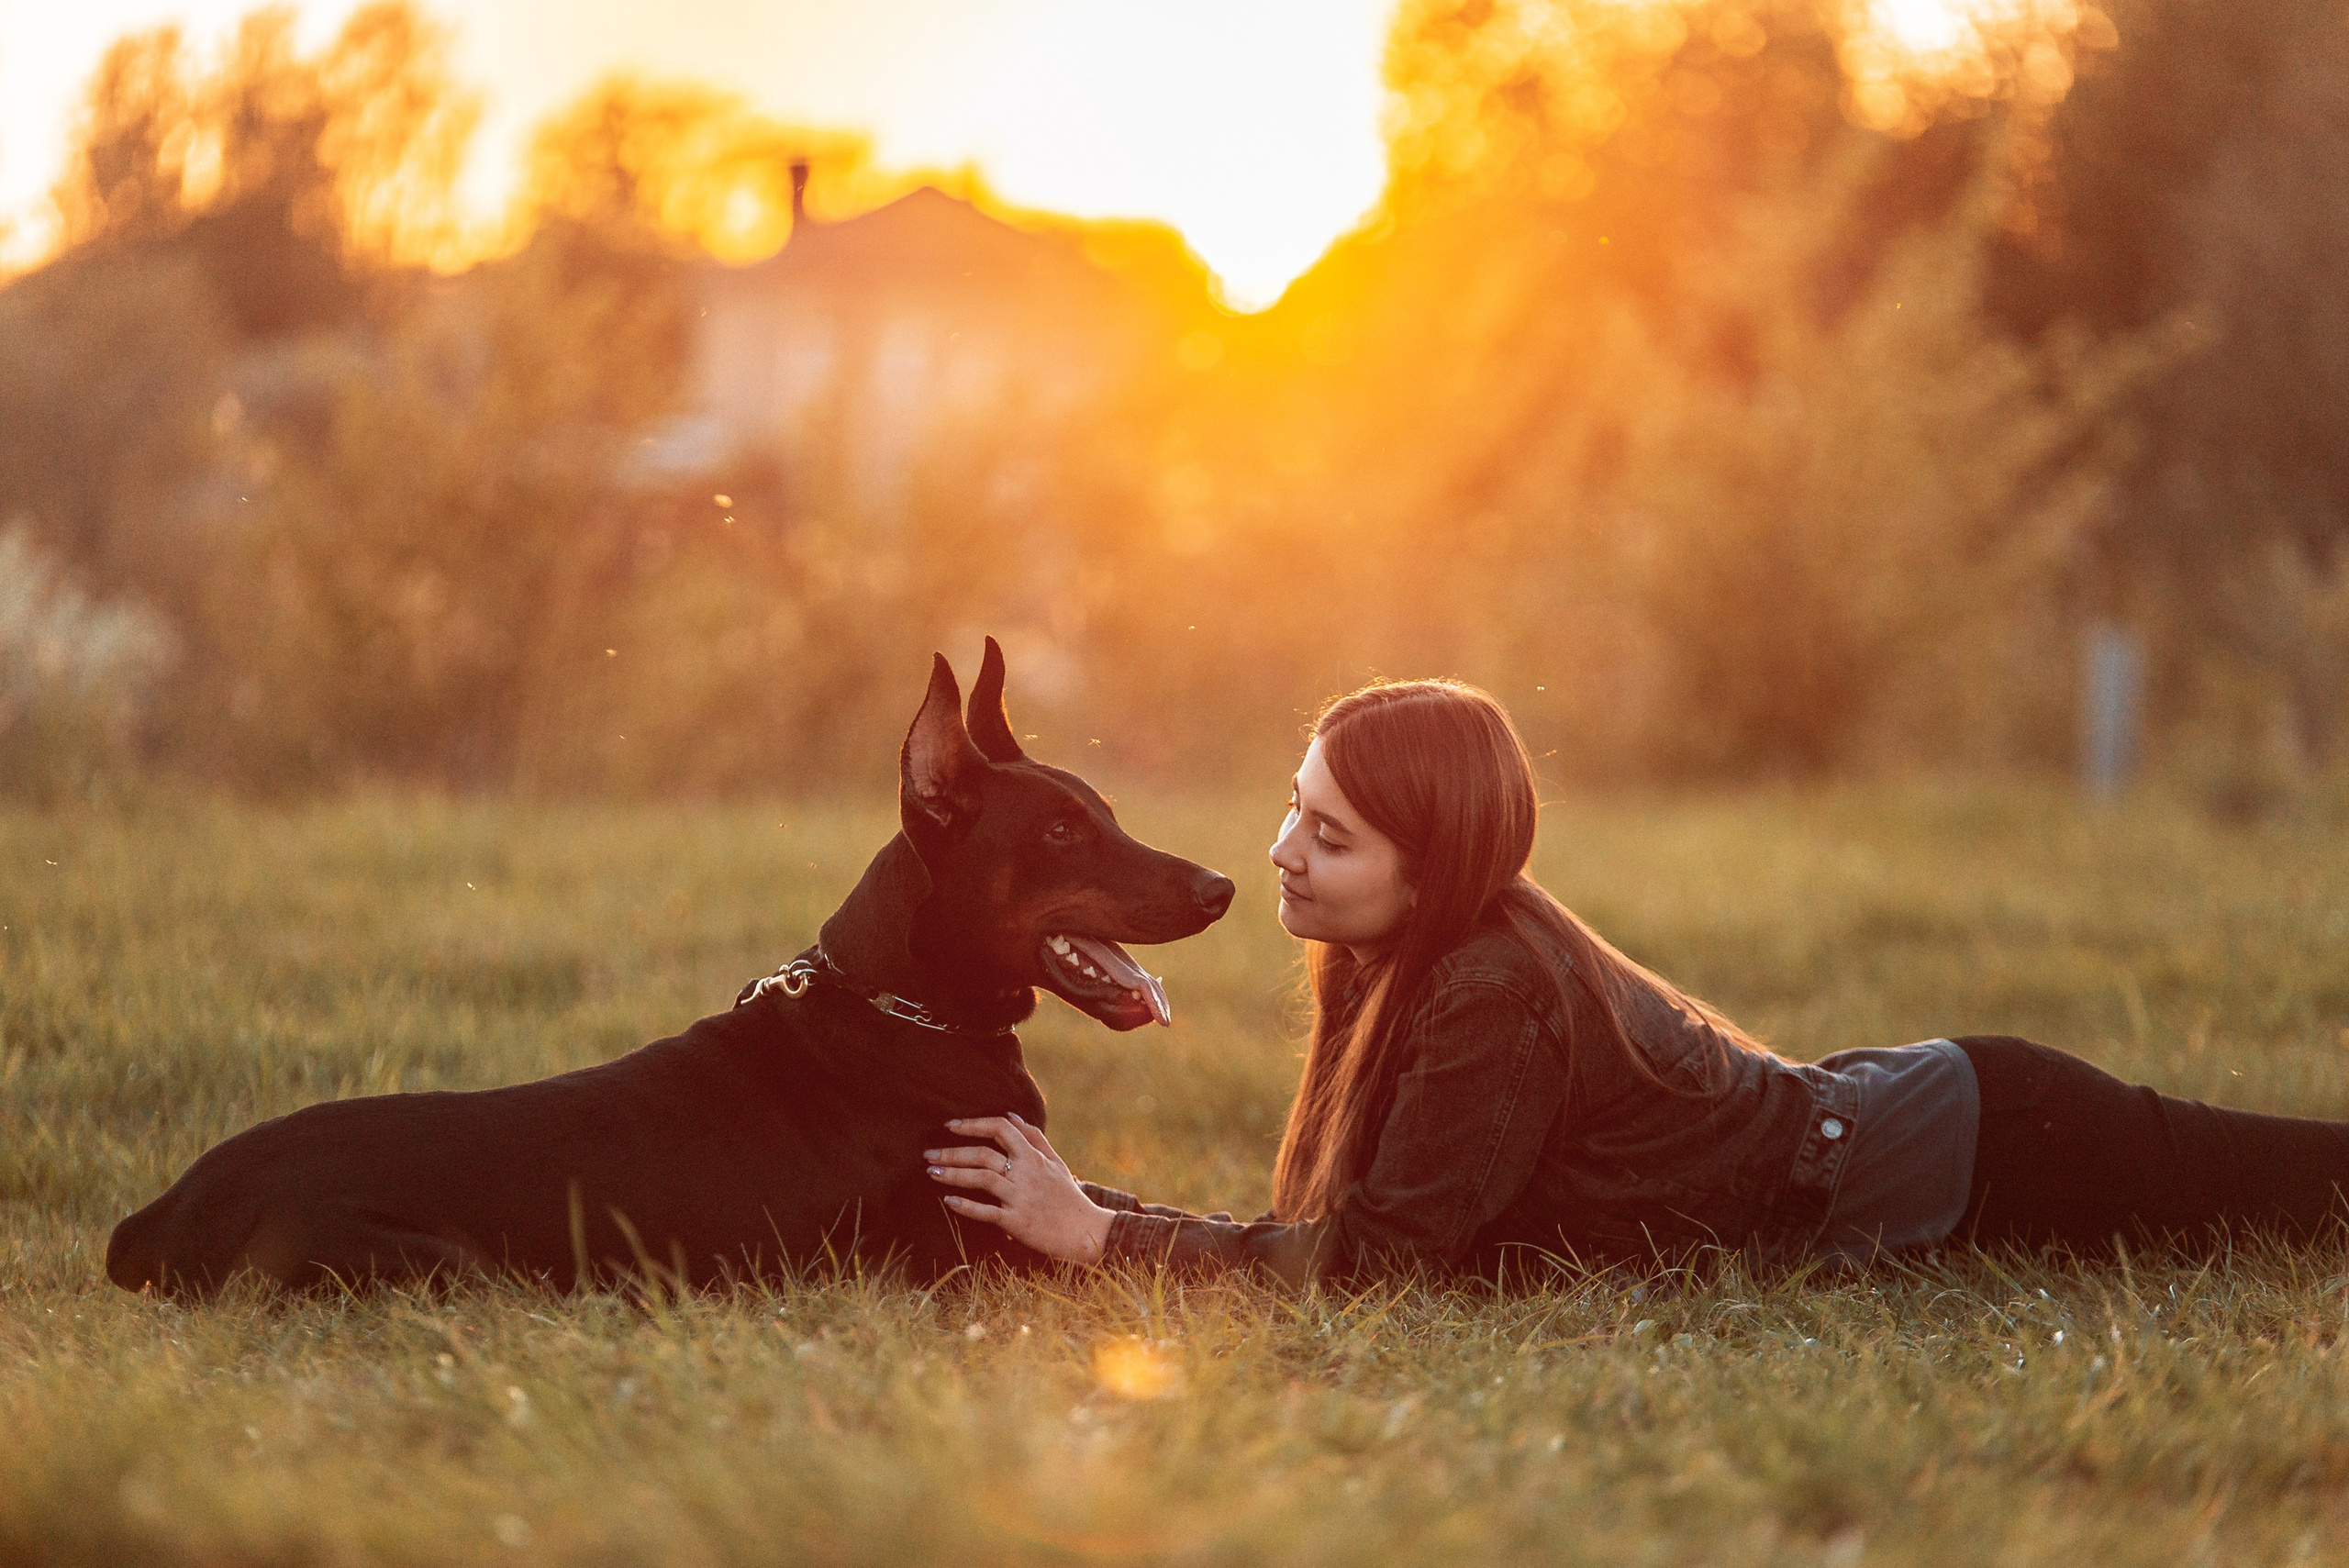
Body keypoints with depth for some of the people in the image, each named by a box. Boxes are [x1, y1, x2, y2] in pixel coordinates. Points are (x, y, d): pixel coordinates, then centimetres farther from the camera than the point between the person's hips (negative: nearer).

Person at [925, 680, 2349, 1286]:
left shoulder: (1495, 994, -30)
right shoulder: (1397, 962, -5)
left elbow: (1378, 1258, -32)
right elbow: (1338, 1231, -4)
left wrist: (1098, 1234, -32)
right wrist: (1078, 1199, -13)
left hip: (1988, 1151, -7)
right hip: (1854, 1113, 7)